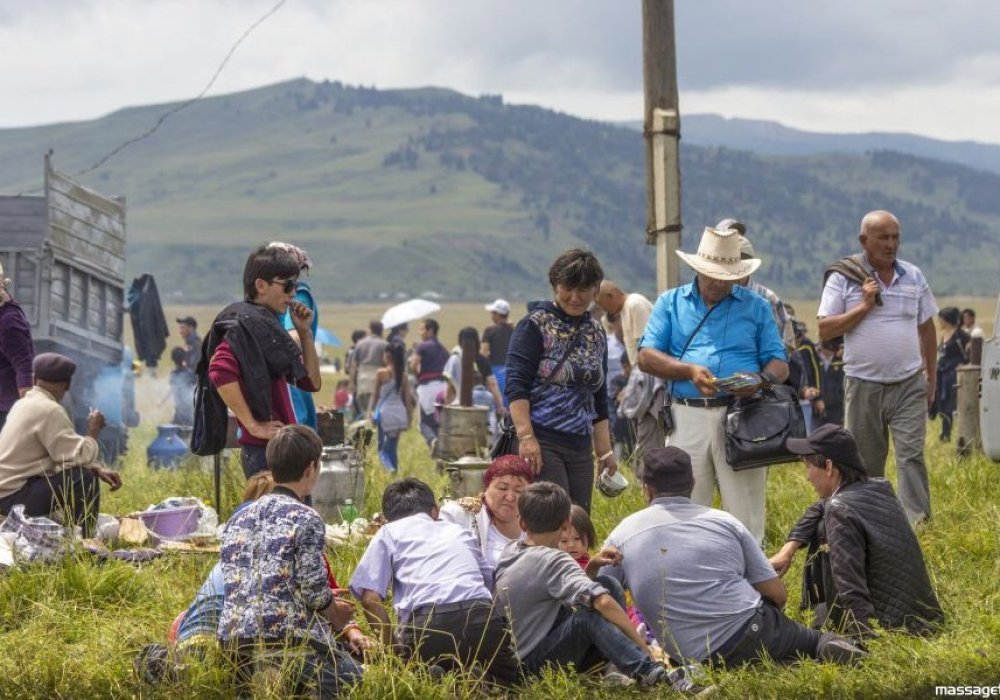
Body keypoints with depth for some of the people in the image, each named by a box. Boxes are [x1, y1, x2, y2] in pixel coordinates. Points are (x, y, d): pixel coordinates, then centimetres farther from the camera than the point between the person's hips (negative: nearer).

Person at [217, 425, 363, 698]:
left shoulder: (238, 520, 16)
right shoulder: (305, 519, -6)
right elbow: (313, 589, -9)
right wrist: (334, 611, 16)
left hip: (234, 638, 7)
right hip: (288, 638, -7)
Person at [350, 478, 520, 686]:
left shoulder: (389, 532, 22)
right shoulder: (460, 531, 32)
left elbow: (370, 599, 9)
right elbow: (489, 581, 31)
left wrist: (391, 646, 17)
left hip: (428, 622, -2)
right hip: (482, 614, 2)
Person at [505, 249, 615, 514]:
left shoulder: (596, 333, 17)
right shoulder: (535, 326, -3)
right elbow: (516, 385, -11)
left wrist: (605, 452, 18)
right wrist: (526, 437, -21)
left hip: (581, 447, 7)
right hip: (541, 442, -7)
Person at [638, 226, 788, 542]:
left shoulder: (756, 307, 13)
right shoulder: (670, 303, 13)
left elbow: (779, 364, 9)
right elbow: (646, 358, 3)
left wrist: (761, 380, -14)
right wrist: (689, 371, -13)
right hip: (687, 418, 0)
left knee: (746, 513, -3)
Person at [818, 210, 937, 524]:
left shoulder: (913, 276, 8)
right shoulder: (843, 278, -1)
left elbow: (927, 330, 16)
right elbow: (825, 330, -6)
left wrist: (931, 379, 14)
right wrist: (864, 306, -12)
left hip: (909, 384, 1)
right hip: (863, 385, -1)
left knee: (911, 454, -9)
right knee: (865, 462, 6)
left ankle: (918, 522, -12)